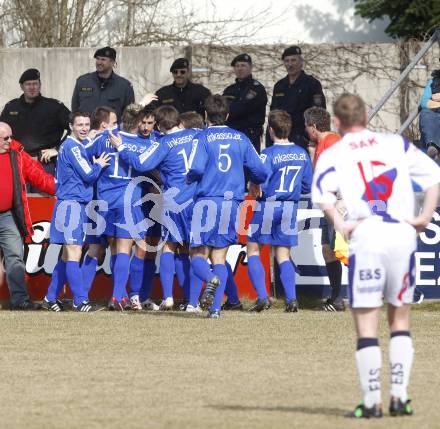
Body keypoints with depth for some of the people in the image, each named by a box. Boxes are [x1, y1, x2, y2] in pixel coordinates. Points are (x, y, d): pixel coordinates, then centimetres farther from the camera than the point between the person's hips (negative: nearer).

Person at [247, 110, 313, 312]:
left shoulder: (268, 155, -15)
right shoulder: (302, 154, 2)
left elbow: (259, 186, -19)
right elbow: (307, 187, 8)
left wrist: (253, 189, 2)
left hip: (268, 206, -5)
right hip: (290, 208, 5)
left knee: (253, 250, 8)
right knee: (283, 255, 12)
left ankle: (262, 297, -4)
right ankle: (291, 298, -2)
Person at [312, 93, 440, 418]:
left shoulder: (333, 155, 8)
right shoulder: (397, 144, 15)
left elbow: (322, 193, -12)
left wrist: (340, 225, -8)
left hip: (367, 237, -2)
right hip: (403, 234, 2)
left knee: (367, 324, 3)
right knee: (400, 318, 15)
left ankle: (372, 402, 0)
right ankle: (400, 397, 11)